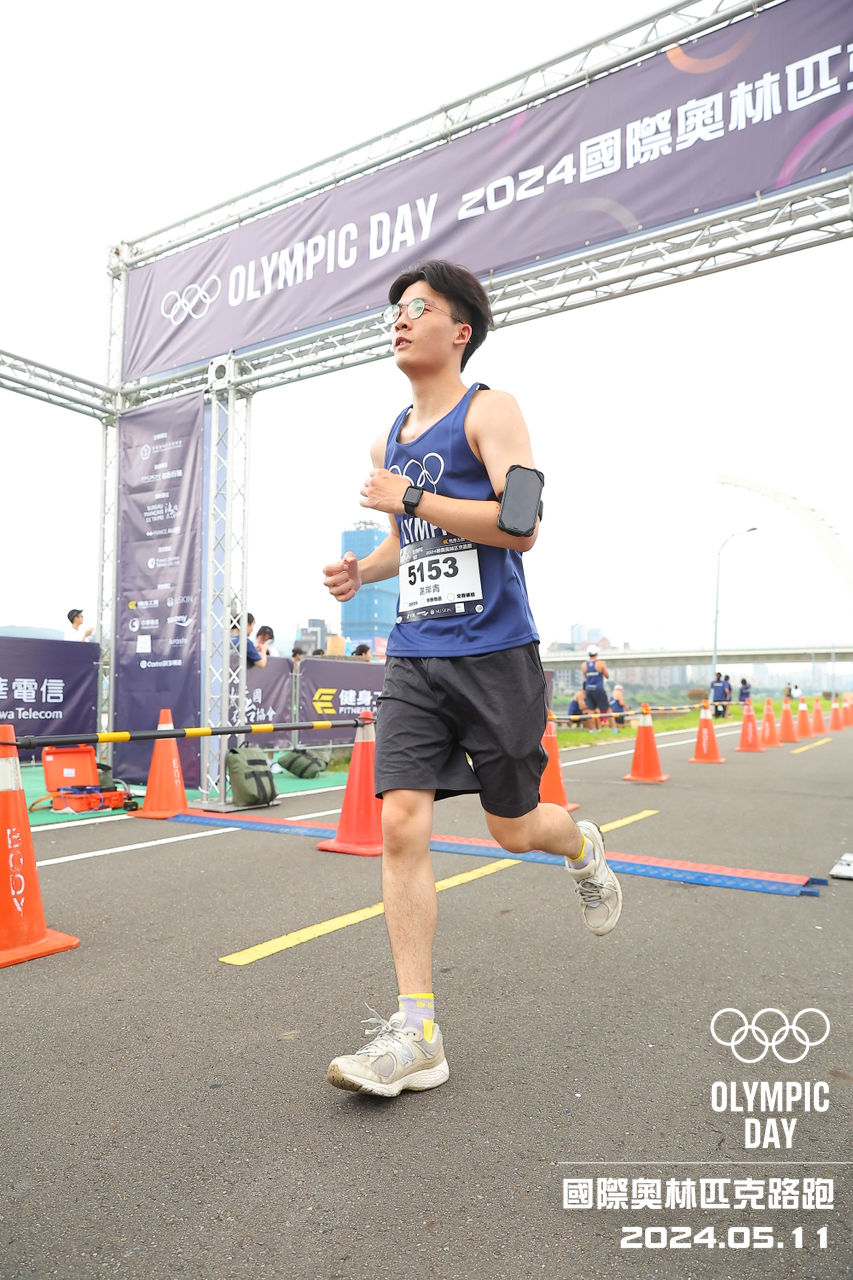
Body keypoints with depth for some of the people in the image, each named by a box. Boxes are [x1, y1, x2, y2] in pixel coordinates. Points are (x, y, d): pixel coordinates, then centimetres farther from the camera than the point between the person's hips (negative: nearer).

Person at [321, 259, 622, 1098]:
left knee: (512, 826, 6)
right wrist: (363, 569, 9)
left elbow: (522, 524, -16)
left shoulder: (489, 411, -3)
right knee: (400, 824, -7)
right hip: (413, 658, 5)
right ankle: (416, 1033, 1)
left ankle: (584, 849, 43)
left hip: (494, 653, -5)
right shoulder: (389, 440, 18)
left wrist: (411, 499, -16)